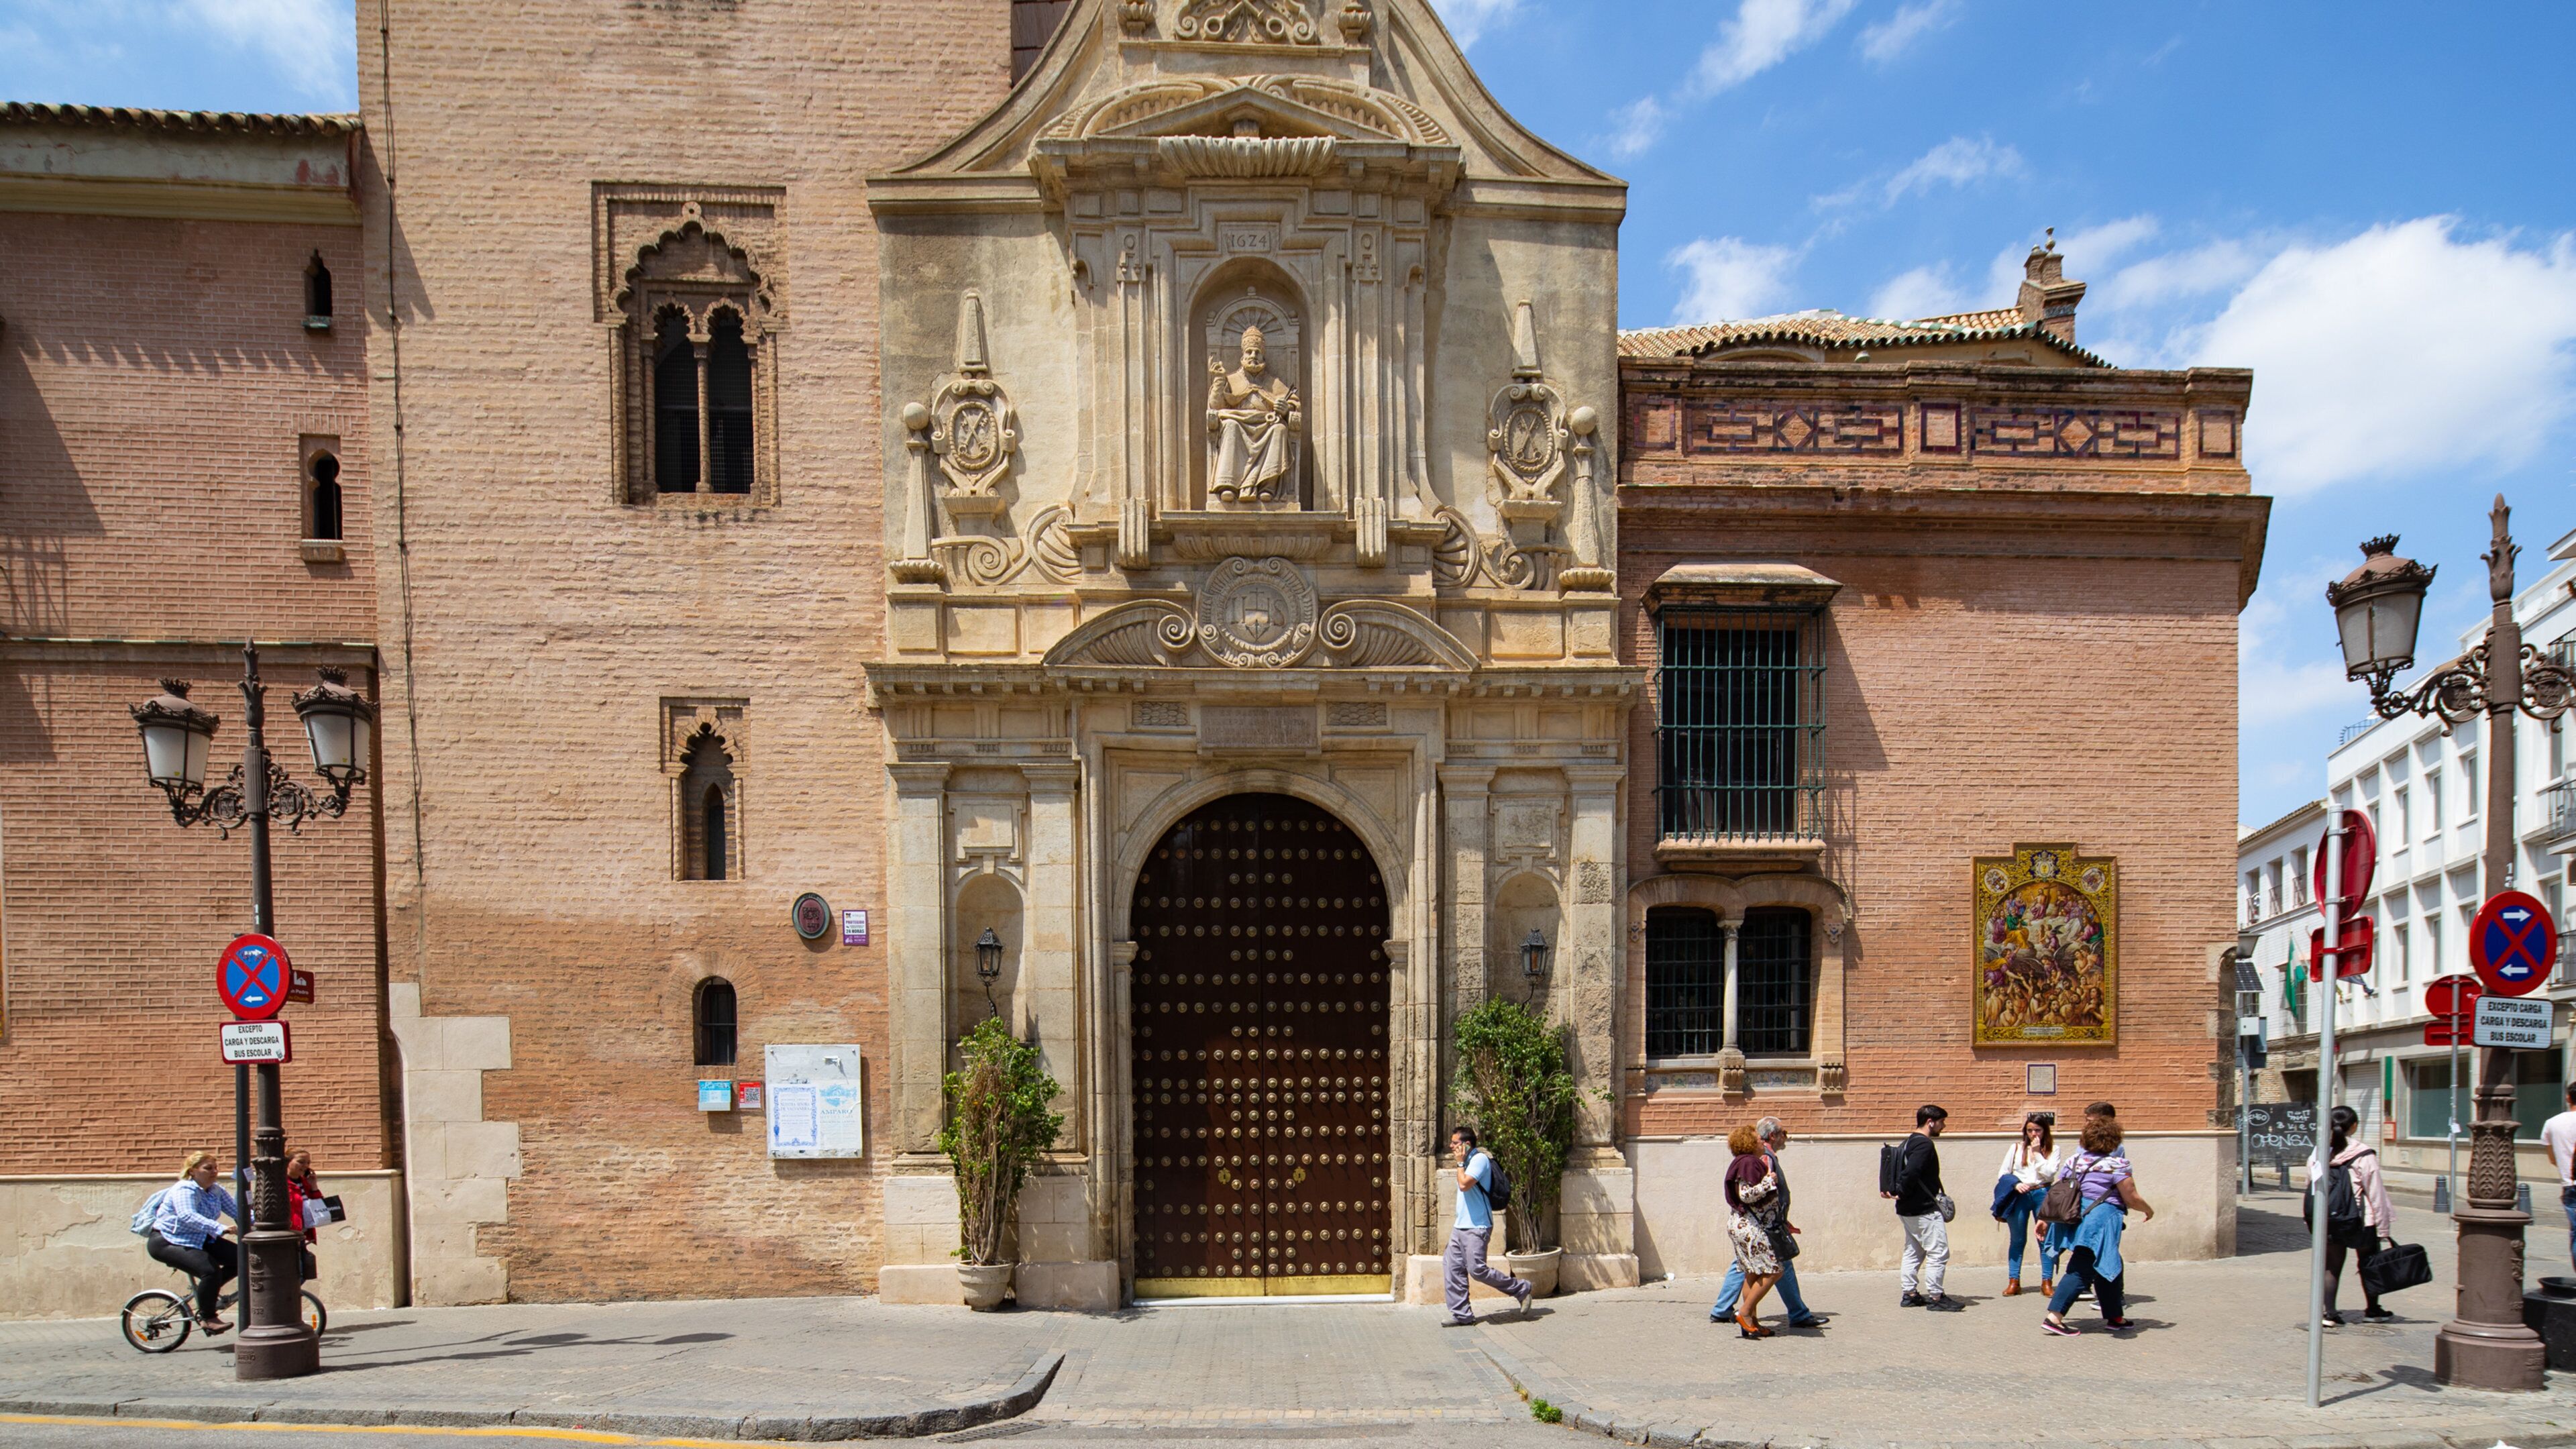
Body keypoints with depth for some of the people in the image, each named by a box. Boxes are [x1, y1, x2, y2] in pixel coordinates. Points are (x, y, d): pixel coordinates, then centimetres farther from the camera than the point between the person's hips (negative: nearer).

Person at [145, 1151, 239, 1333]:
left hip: (198, 1240, 8)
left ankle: (209, 1291, 13)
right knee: (210, 1270, -28)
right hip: (166, 1242, -8)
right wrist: (220, 1229, -51)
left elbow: (236, 1210, -5)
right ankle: (207, 1318, -9)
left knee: (240, 1258, -10)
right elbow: (188, 1217, -40)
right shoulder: (184, 1190, -22)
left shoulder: (216, 1191, 3)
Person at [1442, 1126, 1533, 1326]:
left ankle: (1520, 1289, 6)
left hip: (1476, 1227, -10)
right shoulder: (1468, 1162, 17)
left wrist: (1460, 1163, -13)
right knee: (1452, 1267, 3)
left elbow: (1464, 1185, -25)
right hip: (1460, 1226, 10)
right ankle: (1461, 1315, 8)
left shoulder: (1480, 1159, -13)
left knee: (1477, 1270, -11)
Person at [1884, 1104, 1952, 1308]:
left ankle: (1909, 1293, 17)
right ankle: (1935, 1296, -3)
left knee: (1913, 1252, 15)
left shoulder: (1909, 1143, 16)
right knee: (1938, 1253, -4)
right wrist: (1902, 1193, -16)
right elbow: (1910, 1172, -27)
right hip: (1925, 1209, -10)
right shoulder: (1925, 1145, -17)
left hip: (1908, 1209, 10)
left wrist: (1891, 1189, 5)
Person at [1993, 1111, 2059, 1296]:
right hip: (2019, 1196, 1)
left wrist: (2037, 1154, -8)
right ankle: (2013, 1282, 10)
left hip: (2043, 1195, -1)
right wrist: (2016, 1184, -10)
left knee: (2046, 1239, -4)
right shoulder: (2016, 1148, 10)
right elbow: (2002, 1174, 7)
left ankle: (2047, 1282, 4)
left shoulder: (2052, 1150, 7)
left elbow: (2050, 1173, -7)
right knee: (2017, 1240, 6)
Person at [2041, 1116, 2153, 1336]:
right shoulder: (2117, 1164, -6)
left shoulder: (2074, 1161, 11)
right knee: (2081, 1270, -7)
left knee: (2108, 1267, 22)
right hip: (2101, 1220, -7)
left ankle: (2115, 1316, 33)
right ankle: (2054, 1317, -13)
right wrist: (2148, 1210, 15)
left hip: (2077, 1218, 7)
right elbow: (2132, 1199, -5)